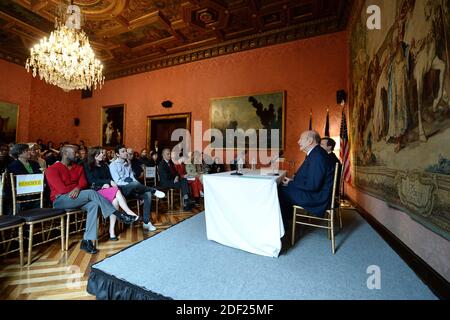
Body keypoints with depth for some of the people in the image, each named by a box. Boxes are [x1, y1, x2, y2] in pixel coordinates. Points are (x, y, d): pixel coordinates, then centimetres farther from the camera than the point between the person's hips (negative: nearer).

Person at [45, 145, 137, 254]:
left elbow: (83, 183, 3)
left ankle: (87, 241, -30)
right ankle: (119, 215, -29)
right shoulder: (52, 169, 0)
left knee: (94, 204, -28)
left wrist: (78, 188, -18)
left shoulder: (78, 167, 17)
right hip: (61, 200, -5)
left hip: (77, 197, 5)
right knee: (91, 193, -31)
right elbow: (61, 189, -11)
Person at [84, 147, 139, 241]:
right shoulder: (87, 166, 7)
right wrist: (108, 182, -14)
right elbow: (92, 180, -6)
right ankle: (129, 212, -32)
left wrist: (107, 184, -9)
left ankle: (112, 231, -31)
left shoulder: (104, 165, 22)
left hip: (107, 189, 4)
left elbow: (110, 178, 14)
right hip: (96, 191, -4)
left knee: (115, 201, -31)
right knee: (116, 191, -34)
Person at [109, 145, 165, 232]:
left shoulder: (128, 164, 20)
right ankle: (154, 191, -14)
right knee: (134, 184, -39)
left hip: (132, 188, 6)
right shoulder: (113, 165, 1)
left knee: (147, 194, -22)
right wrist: (134, 185, -19)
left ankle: (146, 222, -21)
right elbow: (118, 181, -9)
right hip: (122, 189, -5)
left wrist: (139, 187, -5)